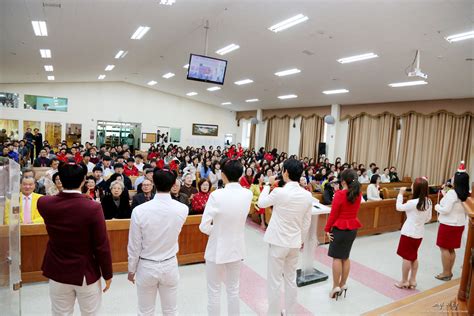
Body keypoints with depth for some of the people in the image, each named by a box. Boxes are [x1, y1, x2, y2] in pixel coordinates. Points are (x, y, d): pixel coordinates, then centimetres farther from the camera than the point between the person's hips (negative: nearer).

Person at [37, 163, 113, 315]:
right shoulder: (93, 208, -23)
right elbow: (102, 246, -18)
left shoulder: (44, 203, -12)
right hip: (87, 273, -3)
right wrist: (107, 274, -6)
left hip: (58, 272, 3)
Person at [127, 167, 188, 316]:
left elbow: (134, 246, -11)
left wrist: (131, 270, 5)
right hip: (170, 266, 1)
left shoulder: (139, 210, -20)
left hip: (146, 267, -1)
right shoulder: (182, 209, -15)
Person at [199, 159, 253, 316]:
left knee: (214, 292, 15)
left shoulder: (217, 195, -24)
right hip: (237, 248, 5)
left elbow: (204, 227, -18)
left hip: (217, 249, -4)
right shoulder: (248, 194, -9)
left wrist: (216, 230, 0)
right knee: (233, 290, 22)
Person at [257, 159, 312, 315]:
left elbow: (261, 203, -2)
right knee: (291, 279, 20)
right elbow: (306, 222, 4)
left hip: (278, 242, -5)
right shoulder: (307, 195, -6)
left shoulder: (279, 192, -22)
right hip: (294, 242, 5)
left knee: (274, 281, 9)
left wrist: (267, 185, 10)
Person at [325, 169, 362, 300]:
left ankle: (336, 286, 9)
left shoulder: (340, 194, -17)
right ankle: (343, 284, 24)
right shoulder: (358, 194, 2)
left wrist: (327, 229, -4)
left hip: (340, 228, -7)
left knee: (337, 258, 3)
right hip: (353, 228, 7)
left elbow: (333, 213, -15)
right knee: (345, 257, 16)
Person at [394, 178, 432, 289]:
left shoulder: (413, 202, -24)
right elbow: (428, 218, 7)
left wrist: (400, 193, -4)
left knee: (406, 258, 5)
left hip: (409, 233, -7)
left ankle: (404, 281, 16)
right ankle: (412, 280, 27)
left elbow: (399, 207, -10)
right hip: (419, 233, 7)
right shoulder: (428, 202, -1)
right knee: (414, 257, 19)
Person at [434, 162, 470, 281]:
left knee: (444, 248, 3)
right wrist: (445, 195, 16)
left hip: (449, 224, -8)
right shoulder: (465, 194, 5)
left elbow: (446, 210, -22)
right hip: (459, 224, 8)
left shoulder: (452, 192, -20)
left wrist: (437, 206, -4)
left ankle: (445, 273, 10)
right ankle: (449, 272, 26)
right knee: (451, 249, 17)